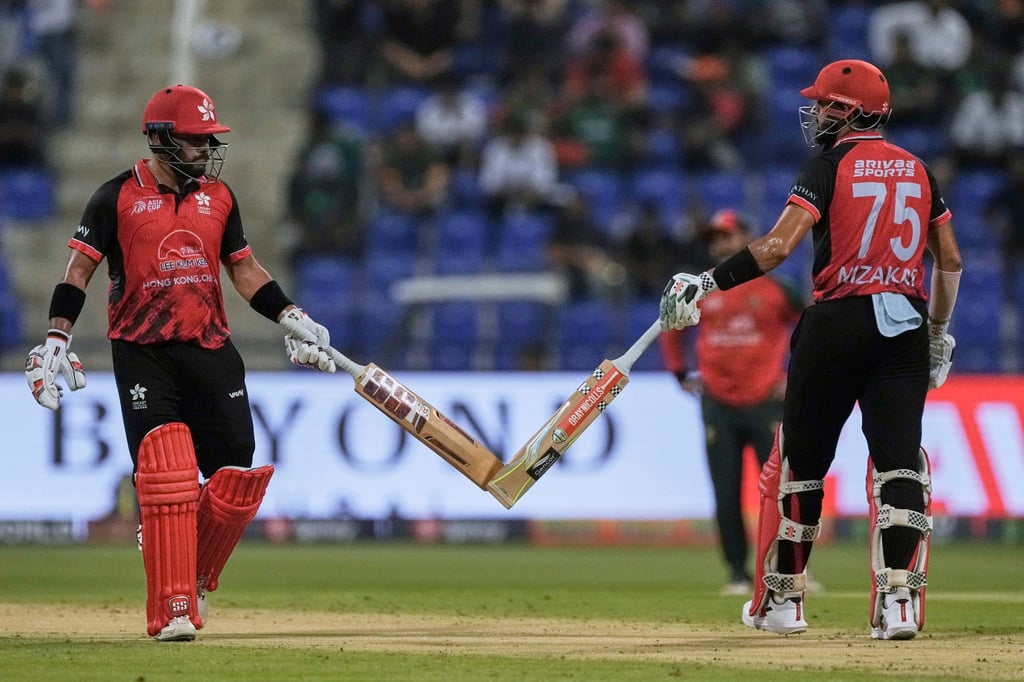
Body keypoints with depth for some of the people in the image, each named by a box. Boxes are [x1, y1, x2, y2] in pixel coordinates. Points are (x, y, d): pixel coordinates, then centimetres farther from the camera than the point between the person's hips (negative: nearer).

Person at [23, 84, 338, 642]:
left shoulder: (218, 197, 12)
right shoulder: (118, 197, -2)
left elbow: (244, 269, 20)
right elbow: (79, 270, -3)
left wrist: (292, 318, 10)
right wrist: (56, 340, -13)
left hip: (210, 350, 4)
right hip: (142, 353, -4)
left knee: (235, 476, -3)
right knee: (165, 474, -14)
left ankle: (195, 578, 21)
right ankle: (171, 611, -11)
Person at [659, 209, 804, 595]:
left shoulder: (775, 288, -1)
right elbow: (671, 327, 23)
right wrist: (681, 374, 14)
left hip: (766, 402, -2)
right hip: (718, 406, 3)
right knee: (726, 497, 1)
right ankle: (738, 575, 9)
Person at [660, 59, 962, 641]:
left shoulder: (831, 165, -5)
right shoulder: (917, 168, 11)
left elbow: (778, 246, -16)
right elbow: (950, 258, 14)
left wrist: (708, 285, -12)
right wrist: (939, 331, 24)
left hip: (838, 324, -4)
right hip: (905, 327, 4)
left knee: (803, 461, 9)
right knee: (899, 461, -2)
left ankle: (782, 598, 18)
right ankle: (899, 601, -17)